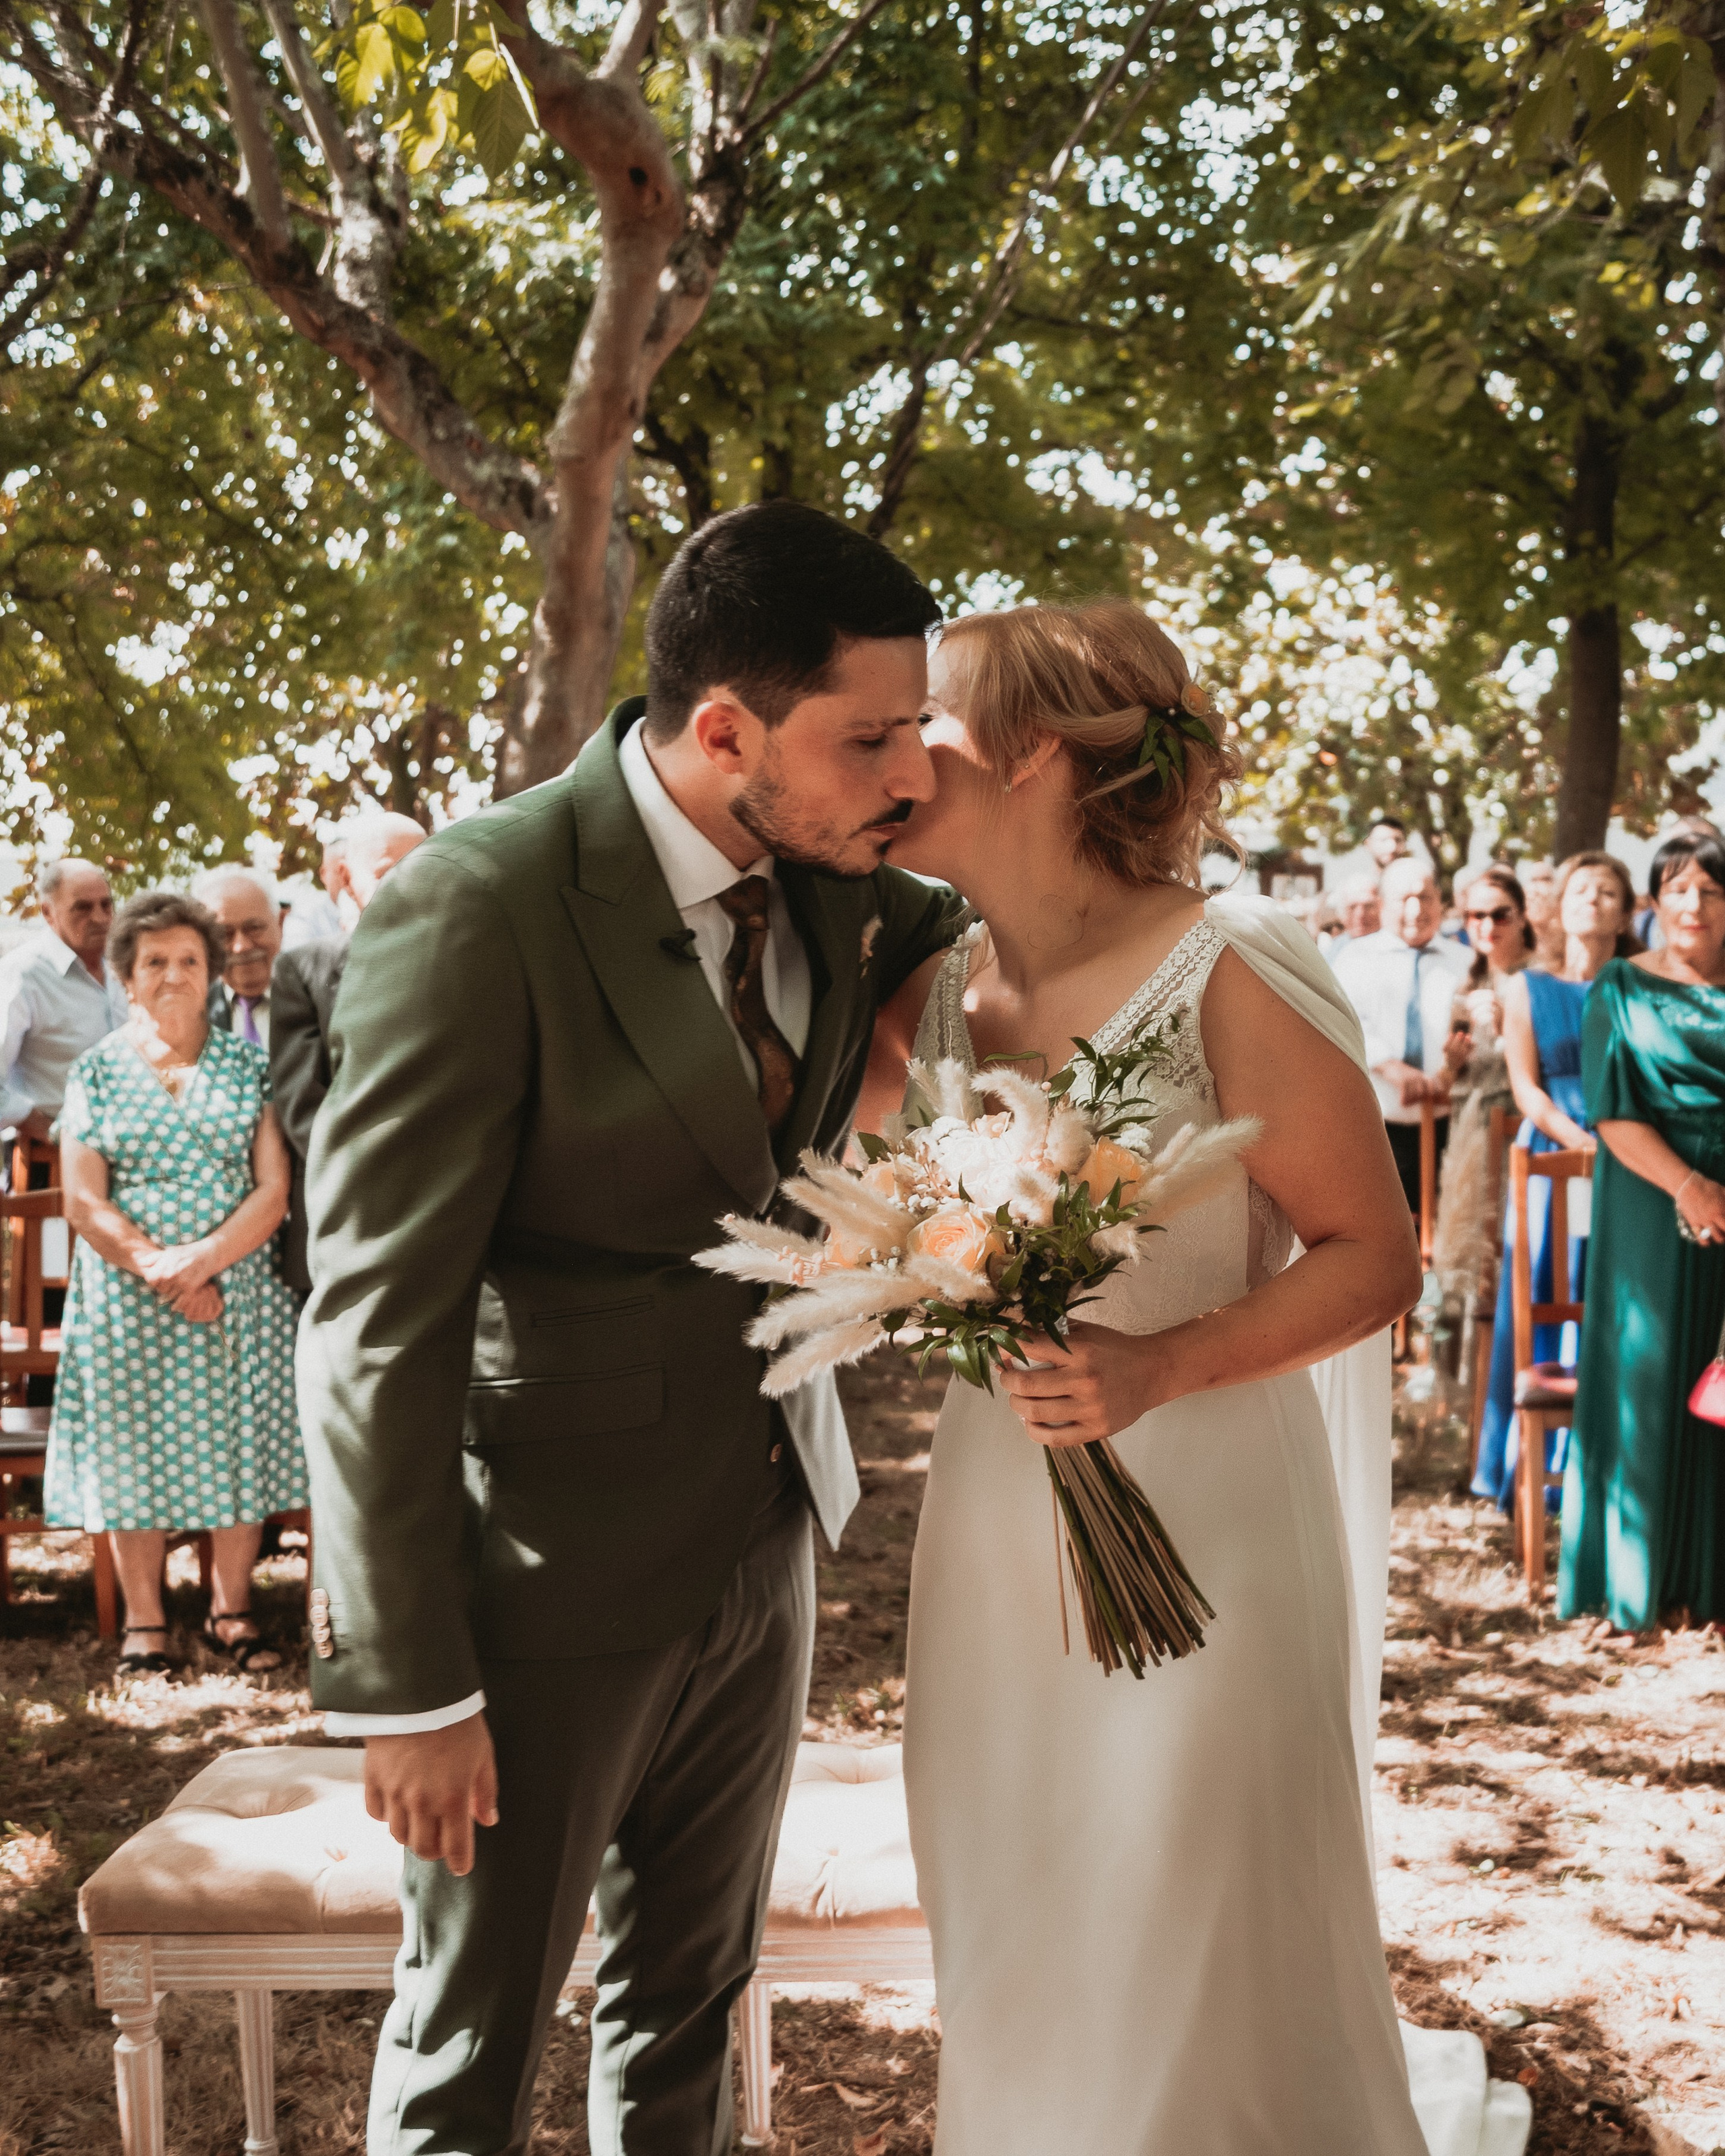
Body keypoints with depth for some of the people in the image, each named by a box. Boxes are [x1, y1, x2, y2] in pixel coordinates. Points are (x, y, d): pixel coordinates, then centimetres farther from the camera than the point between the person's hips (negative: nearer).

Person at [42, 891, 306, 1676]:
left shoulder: (247, 1064, 5)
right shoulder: (96, 1070, 4)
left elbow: (274, 1190, -2)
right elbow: (84, 1205, -2)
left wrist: (203, 1258, -17)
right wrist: (160, 1270, -13)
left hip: (239, 1296, 1)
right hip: (127, 1303, 0)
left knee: (238, 1452, 3)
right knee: (132, 1457, 4)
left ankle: (231, 1611, 18)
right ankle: (143, 1622, 17)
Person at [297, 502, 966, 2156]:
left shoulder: (831, 881, -3)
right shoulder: (477, 908, -23)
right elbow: (374, 1327, -21)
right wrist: (408, 1685, -18)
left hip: (763, 1547, 6)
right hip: (552, 1583, -6)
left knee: (689, 2002, 23)